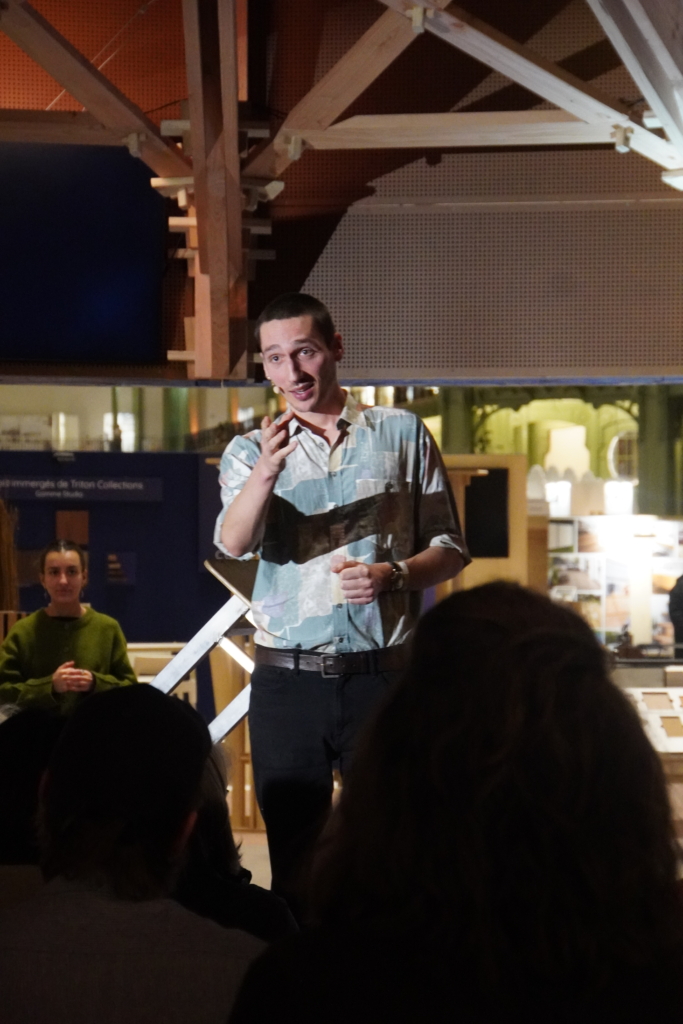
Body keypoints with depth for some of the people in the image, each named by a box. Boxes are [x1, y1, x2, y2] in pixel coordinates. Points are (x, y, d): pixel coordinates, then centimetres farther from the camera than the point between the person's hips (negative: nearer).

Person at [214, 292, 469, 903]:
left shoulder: (402, 435, 7)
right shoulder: (250, 451, 8)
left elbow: (450, 551, 8)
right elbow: (235, 543, -12)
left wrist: (393, 575, -12)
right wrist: (266, 474, -32)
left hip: (382, 675, -1)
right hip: (287, 683, 1)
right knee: (294, 858, 7)